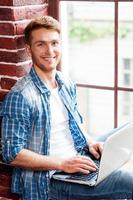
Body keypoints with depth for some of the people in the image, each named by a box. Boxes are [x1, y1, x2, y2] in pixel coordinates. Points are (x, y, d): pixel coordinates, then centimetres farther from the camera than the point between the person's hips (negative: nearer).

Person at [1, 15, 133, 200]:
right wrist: (62, 164, -20)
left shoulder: (67, 84, 9)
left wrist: (89, 141, 3)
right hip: (50, 179, -7)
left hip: (77, 164, 8)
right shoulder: (20, 96, -15)